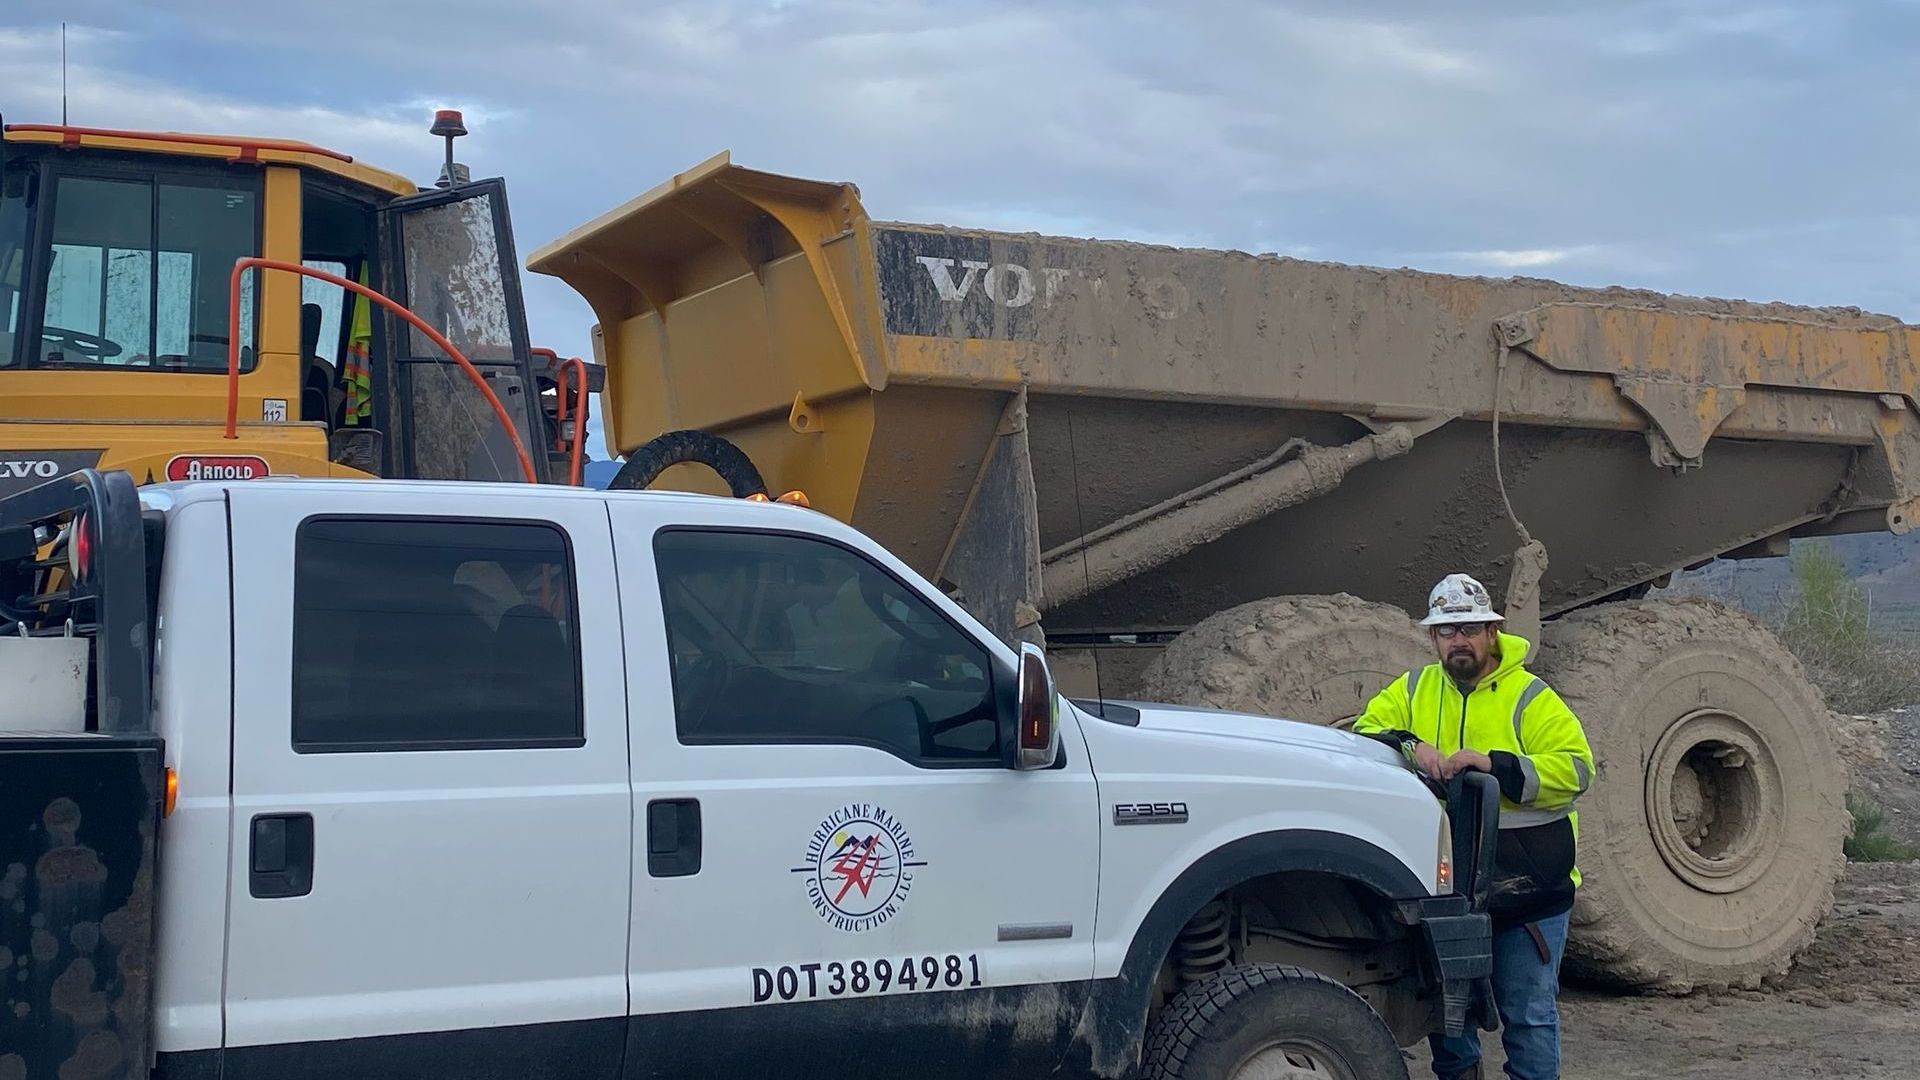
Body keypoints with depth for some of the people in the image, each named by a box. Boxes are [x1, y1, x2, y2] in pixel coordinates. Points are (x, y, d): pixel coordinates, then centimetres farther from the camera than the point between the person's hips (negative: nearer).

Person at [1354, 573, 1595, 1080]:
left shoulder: (1530, 697, -4)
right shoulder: (1413, 690, 9)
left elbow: (1574, 769, -13)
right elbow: (1366, 734, 2)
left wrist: (1493, 764, -25)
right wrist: (1407, 744, -18)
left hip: (1525, 887, -4)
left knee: (1527, 1011, 1)